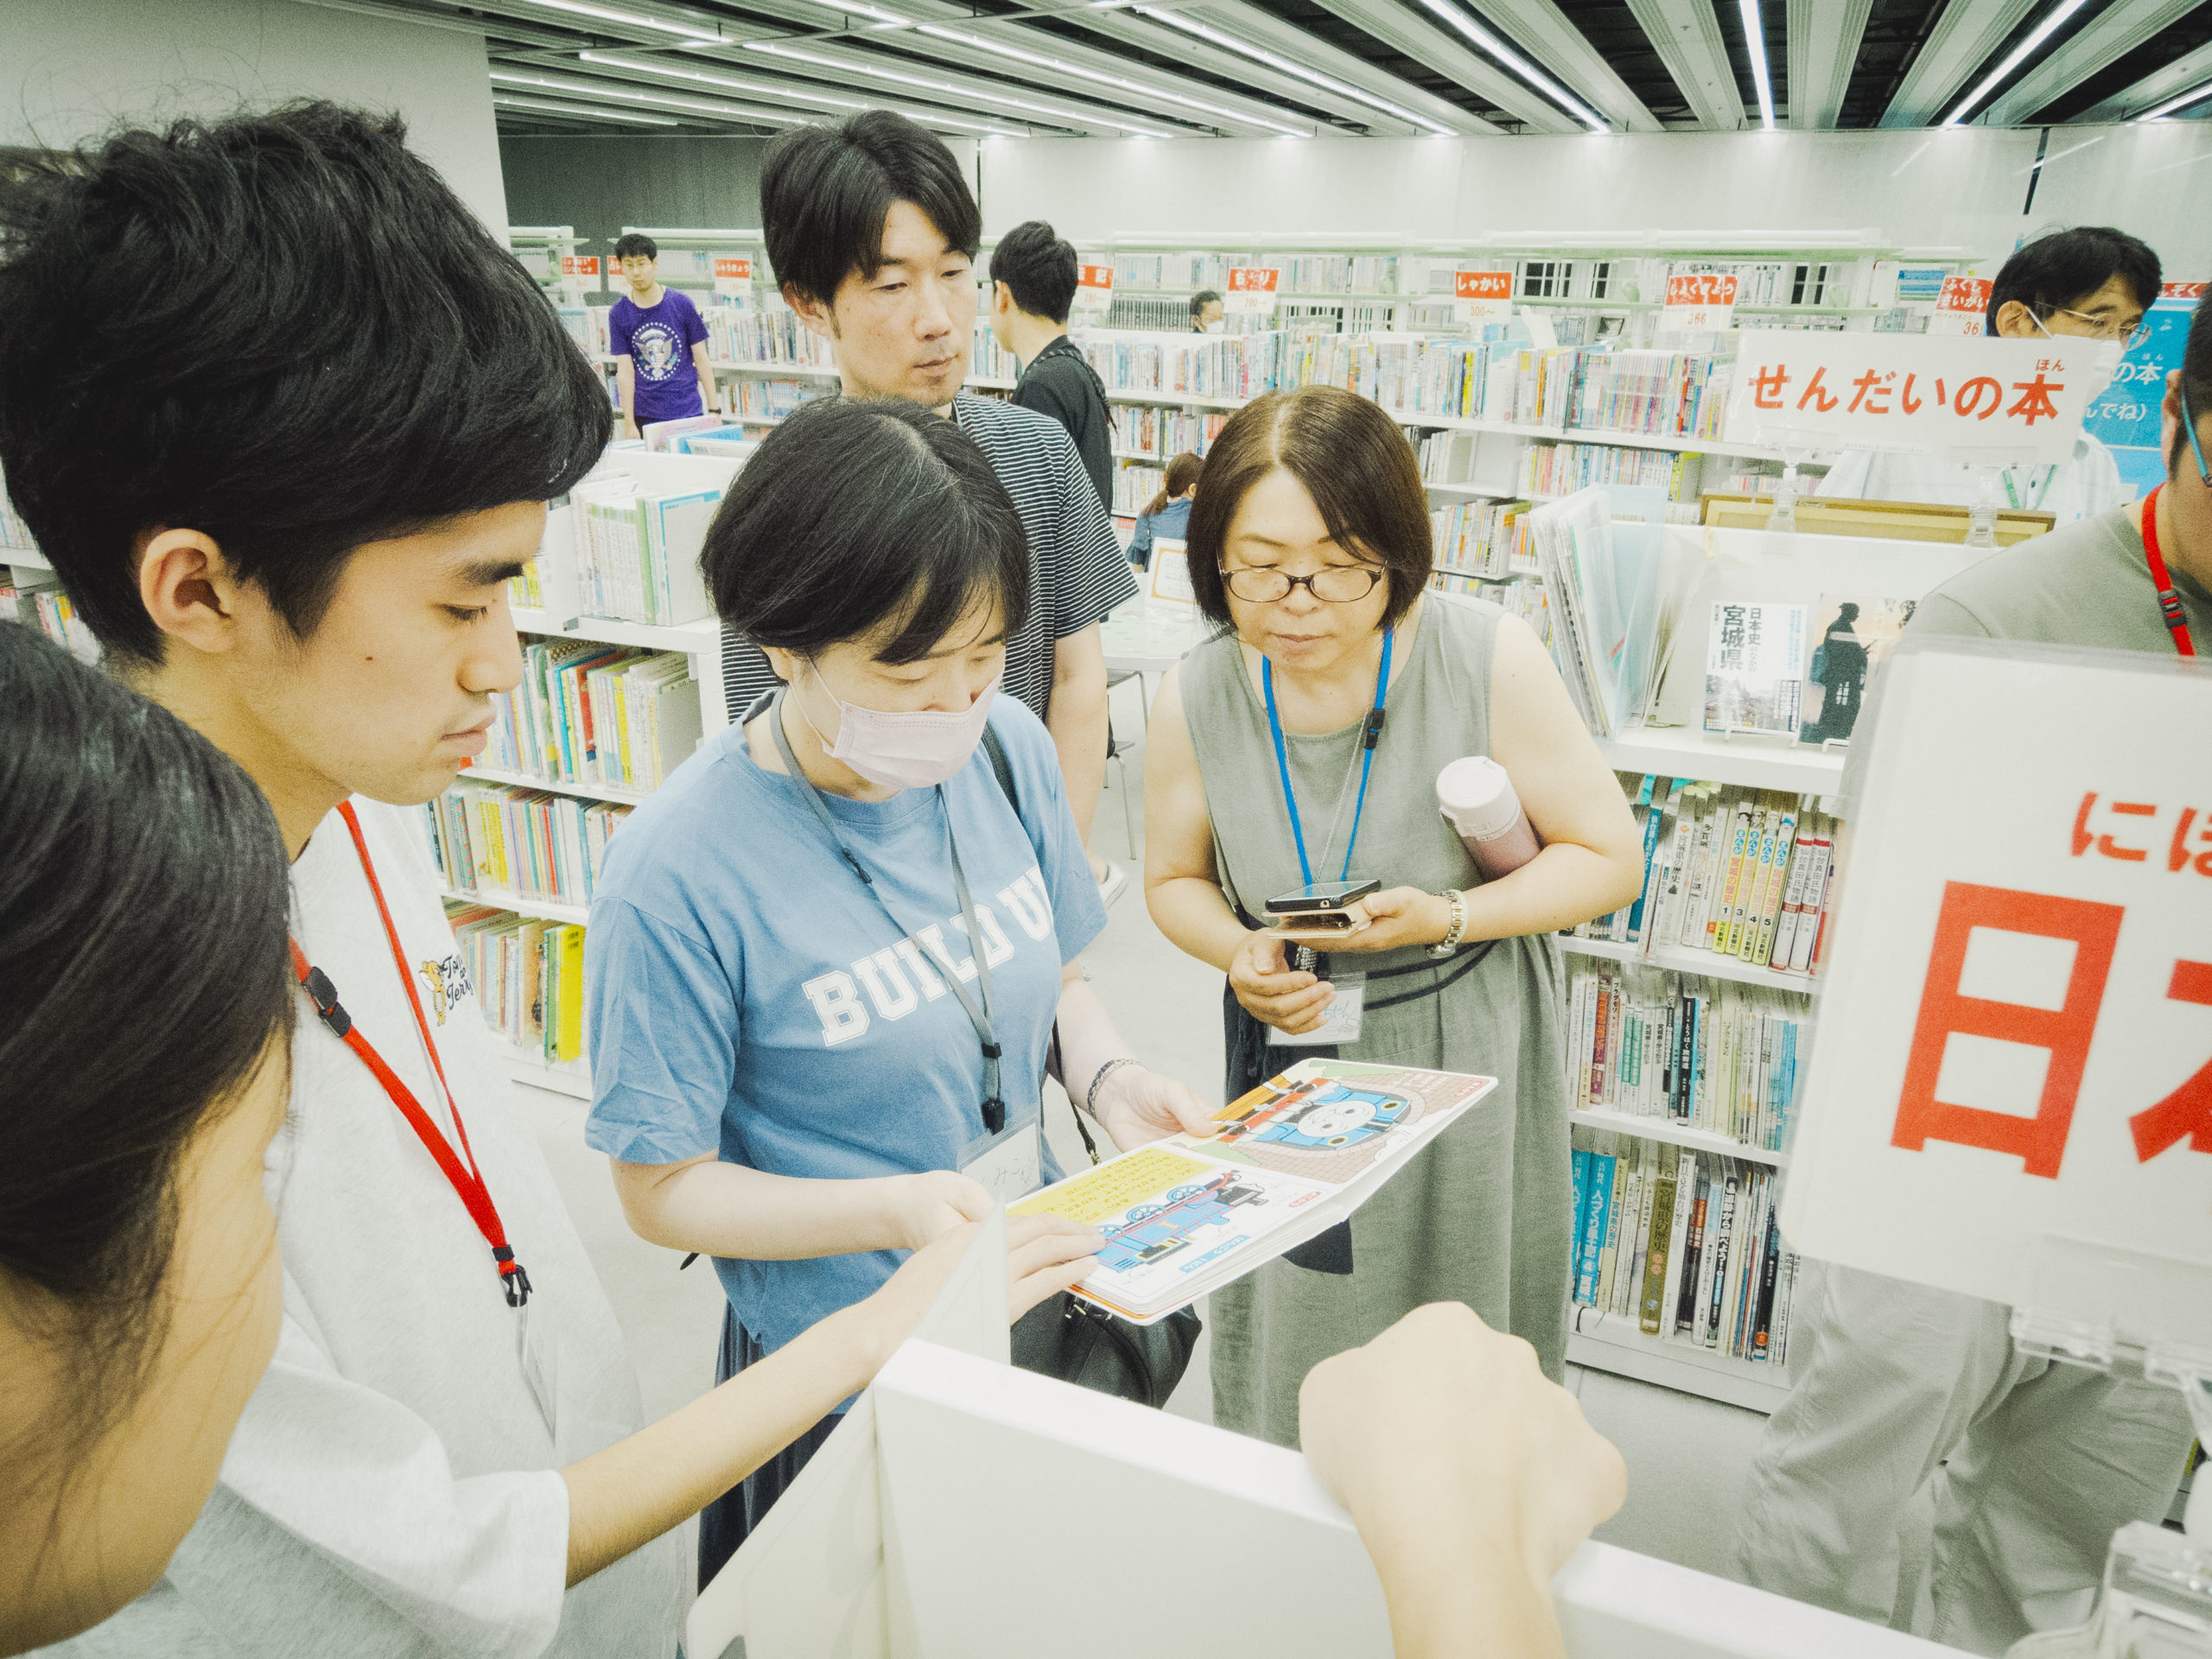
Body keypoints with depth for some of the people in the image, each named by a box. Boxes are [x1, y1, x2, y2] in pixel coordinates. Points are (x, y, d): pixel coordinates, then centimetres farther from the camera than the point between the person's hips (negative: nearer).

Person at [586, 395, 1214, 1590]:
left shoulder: (1005, 745, -9)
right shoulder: (677, 874, -26)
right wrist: (894, 1210, -30)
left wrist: (1108, 1077, -14)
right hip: (835, 1364, -5)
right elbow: (662, 1189, -17)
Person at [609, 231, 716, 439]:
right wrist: (629, 423, -8)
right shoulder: (619, 314, 2)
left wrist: (713, 410, -2)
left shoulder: (681, 303, 0)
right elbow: (625, 371, -2)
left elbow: (702, 360, 2)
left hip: (688, 413, 0)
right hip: (645, 417, 1)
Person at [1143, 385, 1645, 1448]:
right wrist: (1238, 955, -16)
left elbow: (1609, 859, -10)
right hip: (1291, 1050, 2)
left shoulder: (1491, 661, -20)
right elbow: (1175, 880, 5)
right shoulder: (1195, 699, -12)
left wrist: (1450, 917, -25)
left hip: (1464, 1051, -1)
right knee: (1285, 1362, 18)